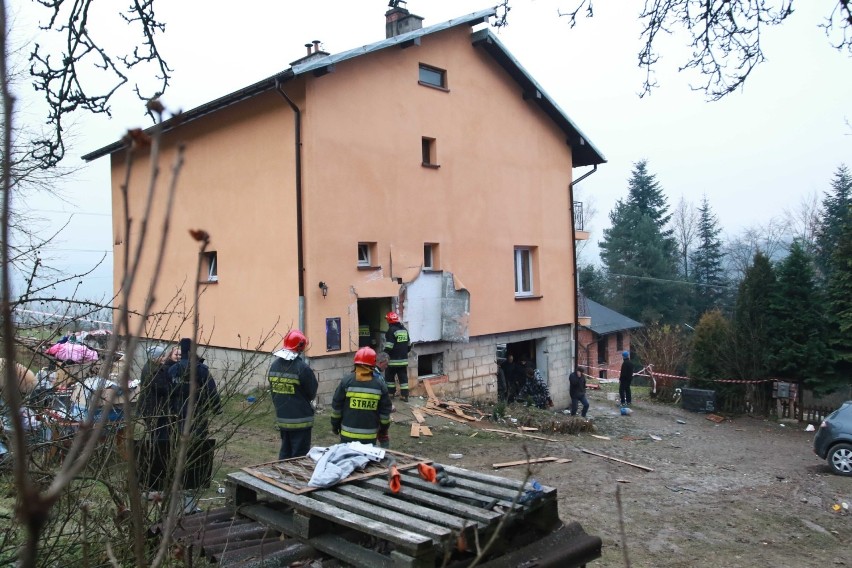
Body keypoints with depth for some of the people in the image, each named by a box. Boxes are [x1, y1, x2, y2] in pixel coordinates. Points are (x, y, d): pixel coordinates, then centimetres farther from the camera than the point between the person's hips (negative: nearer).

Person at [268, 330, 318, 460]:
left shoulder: (274, 365, 3)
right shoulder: (302, 367, -19)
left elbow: (272, 390, 7)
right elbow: (312, 394, -11)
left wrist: (280, 406, 13)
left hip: (281, 418, 7)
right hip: (300, 420, -7)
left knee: (285, 453, 18)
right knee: (299, 456, 2)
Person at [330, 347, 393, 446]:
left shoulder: (346, 381, -7)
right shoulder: (380, 385, -4)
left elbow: (336, 406, -1)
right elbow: (385, 410, 2)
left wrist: (335, 425, 12)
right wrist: (384, 428, 16)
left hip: (348, 434, -1)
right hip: (370, 436, 1)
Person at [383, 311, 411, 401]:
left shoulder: (391, 331, -15)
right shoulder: (404, 330, 9)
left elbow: (388, 347, -18)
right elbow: (409, 345, 17)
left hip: (393, 360, -6)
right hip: (404, 359, 6)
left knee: (389, 376, 11)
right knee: (403, 377, 8)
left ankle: (391, 392, 16)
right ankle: (405, 395, 6)